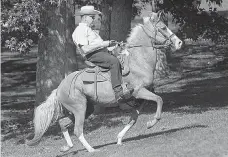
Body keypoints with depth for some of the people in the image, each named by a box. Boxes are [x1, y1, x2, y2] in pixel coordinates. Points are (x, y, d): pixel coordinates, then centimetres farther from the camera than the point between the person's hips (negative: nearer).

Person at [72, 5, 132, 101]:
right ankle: (118, 92, -40)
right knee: (114, 61, -32)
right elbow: (85, 49, -18)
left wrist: (108, 44, 13)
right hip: (92, 55, -11)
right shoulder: (80, 30, -6)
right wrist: (102, 44, -17)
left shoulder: (89, 30, 28)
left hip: (102, 52, 11)